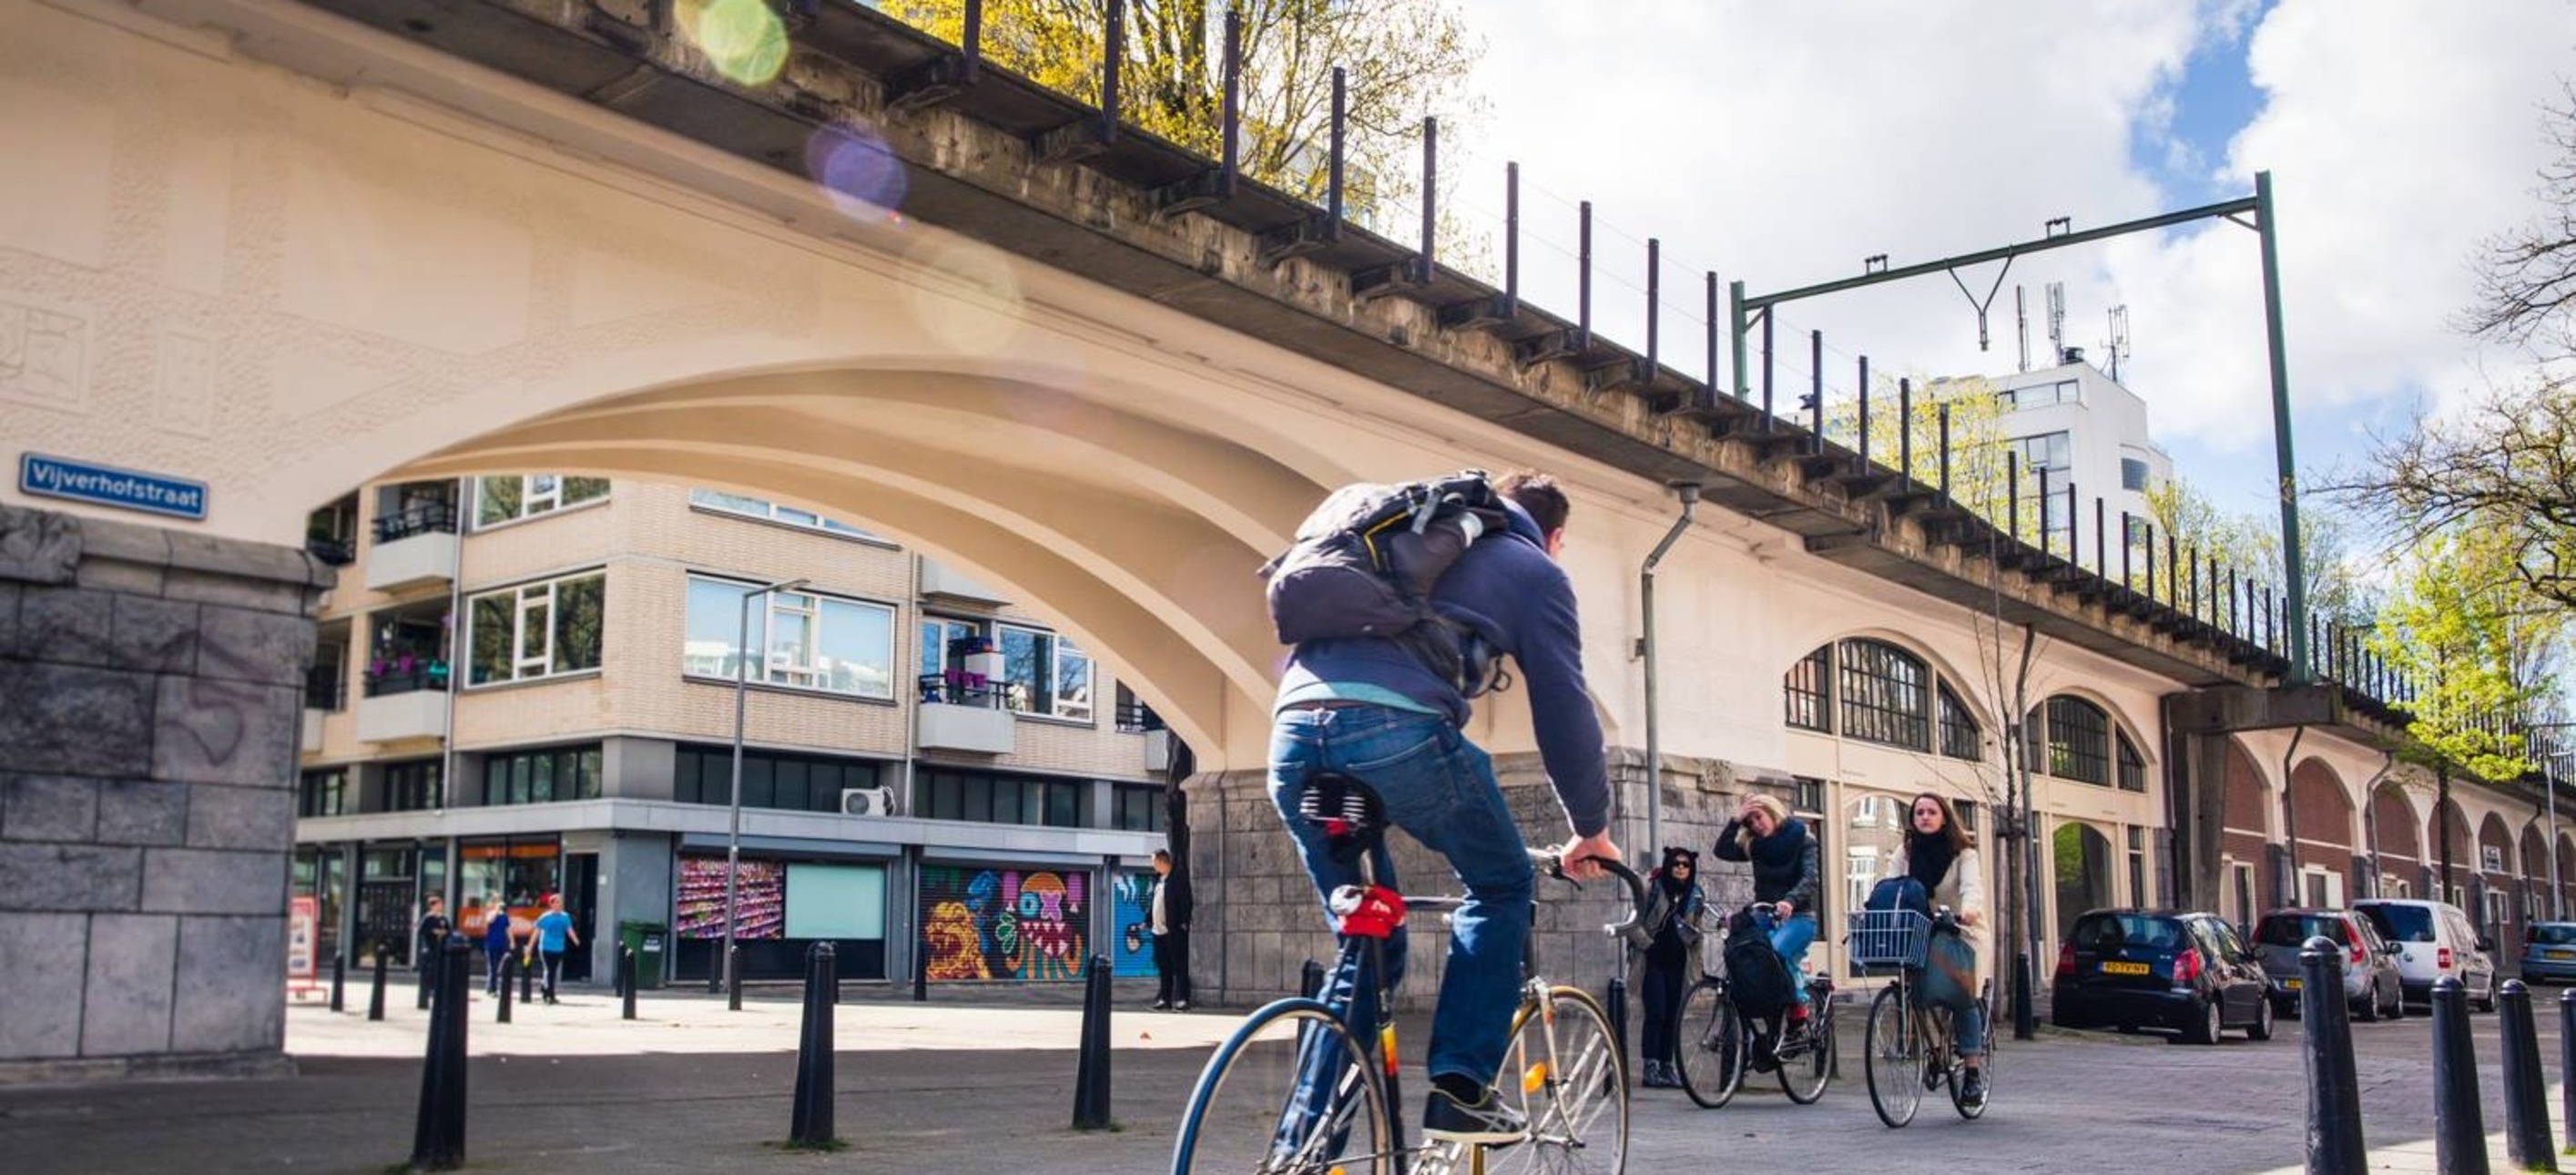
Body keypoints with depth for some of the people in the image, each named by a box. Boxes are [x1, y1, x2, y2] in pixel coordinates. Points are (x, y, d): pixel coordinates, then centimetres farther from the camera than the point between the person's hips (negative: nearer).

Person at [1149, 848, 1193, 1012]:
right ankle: (1165, 999, 19)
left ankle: (1181, 999, -7)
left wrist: (1184, 923, -18)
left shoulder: (1177, 879, -9)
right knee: (1163, 968, 13)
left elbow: (1186, 901, -13)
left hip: (1174, 930, -8)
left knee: (1179, 966, -6)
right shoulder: (1157, 879, 15)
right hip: (1159, 930, 9)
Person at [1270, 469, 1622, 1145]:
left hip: (1290, 733, 6)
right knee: (1500, 889, 20)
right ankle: (1460, 1090, 9)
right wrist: (1592, 828, 25)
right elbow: (1563, 709, 13)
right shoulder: (1533, 570, 19)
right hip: (1397, 730, -6)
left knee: (1366, 946, 20)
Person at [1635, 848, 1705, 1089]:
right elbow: (1635, 923, 0)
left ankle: (1667, 1065, 11)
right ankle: (1651, 1067, -10)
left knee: (1672, 1015, 4)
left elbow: (1696, 935, 14)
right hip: (1653, 960, -4)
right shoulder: (1653, 890, -1)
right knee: (1656, 1012, -11)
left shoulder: (1696, 897, 10)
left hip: (1677, 963, 4)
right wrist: (1647, 944, -10)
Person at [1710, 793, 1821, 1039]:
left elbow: (1811, 879, -19)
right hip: (1764, 916, 4)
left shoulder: (1802, 840, -5)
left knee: (1776, 951, -32)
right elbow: (1722, 851, -5)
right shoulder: (1754, 845, 8)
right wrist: (1735, 821, -11)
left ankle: (1799, 1018, -20)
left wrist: (1790, 900, -37)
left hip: (1797, 917, -4)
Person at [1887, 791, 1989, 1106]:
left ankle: (1973, 1071, -6)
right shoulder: (1905, 852, 4)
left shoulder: (1963, 852, -6)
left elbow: (1972, 885, -23)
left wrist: (1970, 909, -45)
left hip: (1960, 931, -3)